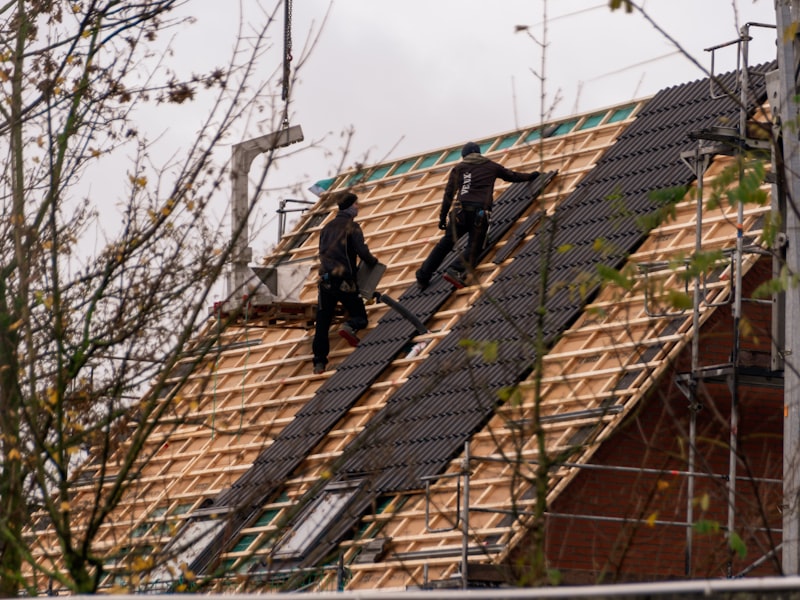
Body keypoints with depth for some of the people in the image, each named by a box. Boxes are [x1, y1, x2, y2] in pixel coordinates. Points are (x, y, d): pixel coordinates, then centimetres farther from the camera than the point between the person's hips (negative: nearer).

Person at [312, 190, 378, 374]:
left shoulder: (327, 227, 16)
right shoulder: (351, 226, -3)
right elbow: (361, 251, -10)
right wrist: (373, 261, 9)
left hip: (325, 279, 5)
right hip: (344, 280, -5)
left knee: (322, 323, 7)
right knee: (359, 315, 6)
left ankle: (319, 362, 0)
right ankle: (349, 326, -28)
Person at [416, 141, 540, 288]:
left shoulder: (459, 168, 19)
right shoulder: (490, 166, 21)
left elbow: (449, 193, 12)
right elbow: (511, 176, 35)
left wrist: (443, 217, 13)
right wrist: (530, 176, 53)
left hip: (461, 210, 1)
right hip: (480, 212, -1)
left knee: (446, 242, 11)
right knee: (473, 247, -3)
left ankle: (423, 275, 8)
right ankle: (456, 271, -29)